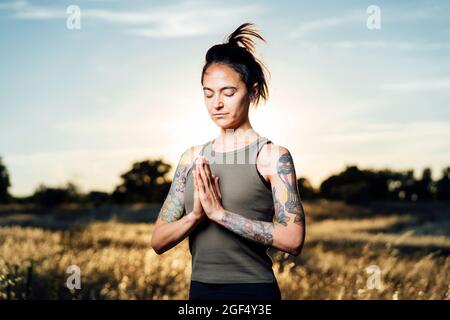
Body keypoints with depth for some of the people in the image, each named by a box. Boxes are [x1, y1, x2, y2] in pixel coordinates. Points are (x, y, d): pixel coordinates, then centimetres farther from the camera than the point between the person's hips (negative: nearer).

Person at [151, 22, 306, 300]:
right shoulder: (192, 158, 6)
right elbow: (159, 241, 3)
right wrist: (196, 214, -15)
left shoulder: (273, 156, -7)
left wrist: (219, 212, -19)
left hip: (252, 290, -4)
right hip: (200, 289, 4)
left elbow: (293, 239, -18)